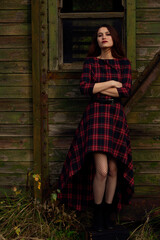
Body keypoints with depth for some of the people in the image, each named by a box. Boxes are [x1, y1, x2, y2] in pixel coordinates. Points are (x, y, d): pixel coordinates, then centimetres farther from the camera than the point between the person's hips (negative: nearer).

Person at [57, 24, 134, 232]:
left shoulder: (124, 63, 7)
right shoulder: (90, 62, 5)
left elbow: (126, 91, -6)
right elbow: (84, 88, -9)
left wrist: (98, 88, -7)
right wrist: (111, 83, -8)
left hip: (116, 116, 2)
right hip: (96, 115, -2)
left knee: (114, 169, 3)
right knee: (101, 170, -12)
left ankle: (108, 212, 18)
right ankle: (97, 213, 7)